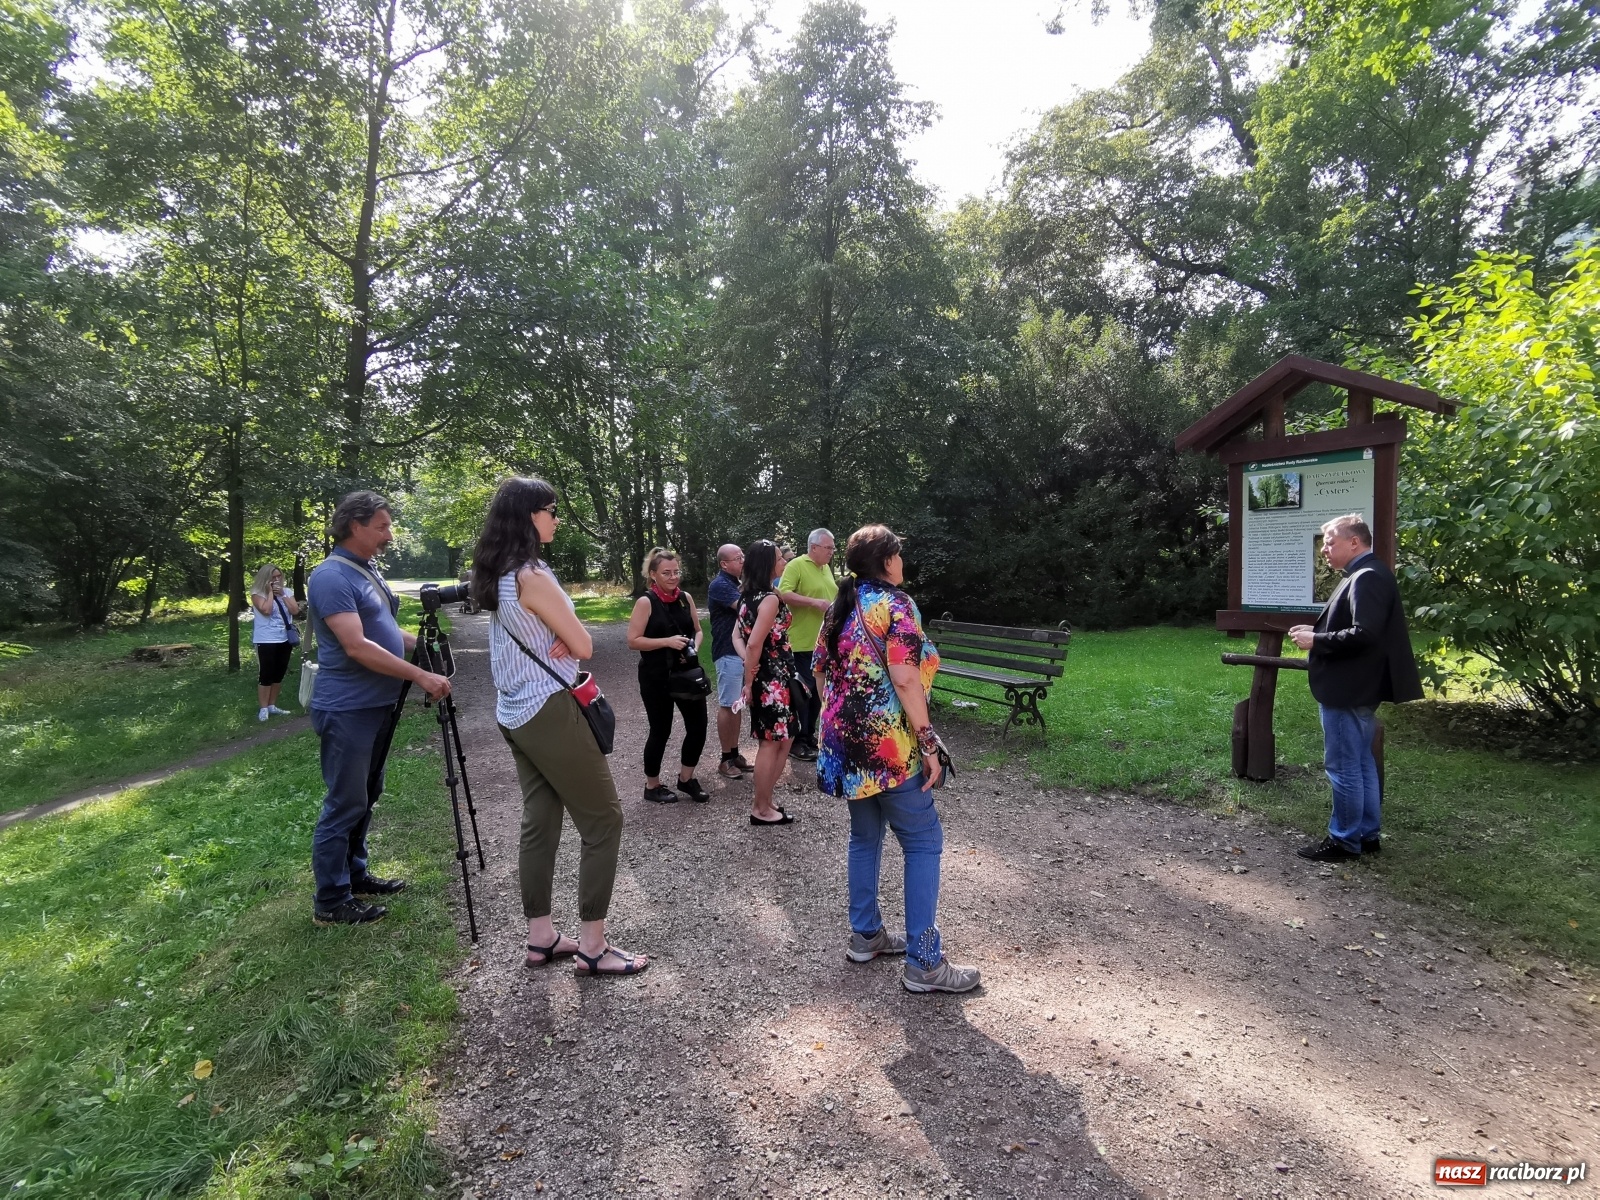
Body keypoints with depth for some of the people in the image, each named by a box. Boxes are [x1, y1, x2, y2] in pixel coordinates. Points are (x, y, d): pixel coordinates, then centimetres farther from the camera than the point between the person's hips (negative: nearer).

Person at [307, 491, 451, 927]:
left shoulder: (368, 571, 13)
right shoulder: (332, 577, -17)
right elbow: (357, 647, -25)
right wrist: (420, 676, -25)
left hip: (376, 706, 10)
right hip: (347, 710, -10)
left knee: (365, 798, 18)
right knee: (344, 805, -2)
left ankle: (355, 875, 31)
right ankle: (331, 902, 8)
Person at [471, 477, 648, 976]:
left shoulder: (499, 575, 9)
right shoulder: (531, 576, -20)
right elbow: (584, 645, -15)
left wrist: (555, 638, -6)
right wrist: (568, 637, 4)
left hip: (516, 712, 9)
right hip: (549, 711, -9)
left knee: (539, 822, 14)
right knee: (603, 820, -1)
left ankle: (541, 937, 22)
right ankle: (592, 946, 4)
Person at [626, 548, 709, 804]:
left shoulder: (686, 598, 4)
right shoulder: (646, 602, -10)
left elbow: (697, 630, 16)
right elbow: (633, 641, -13)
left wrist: (694, 647, -5)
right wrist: (667, 642, -22)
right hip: (656, 677, -5)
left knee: (698, 725, 5)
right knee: (661, 730, 5)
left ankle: (686, 778, 27)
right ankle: (652, 786, 25)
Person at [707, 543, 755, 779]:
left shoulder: (734, 583, 16)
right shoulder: (720, 585, -13)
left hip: (741, 651, 9)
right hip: (729, 653, -9)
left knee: (736, 705, 12)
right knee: (727, 705, -4)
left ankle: (735, 754, 19)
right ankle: (726, 760, 2)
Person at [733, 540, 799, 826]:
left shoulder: (749, 595, 10)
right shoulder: (770, 598, -18)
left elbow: (737, 635, 11)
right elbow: (755, 643, -23)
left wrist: (748, 664, -4)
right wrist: (749, 682, -14)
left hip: (766, 676, 9)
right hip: (773, 678, -9)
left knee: (782, 739, 18)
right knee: (772, 743, 1)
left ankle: (761, 797, 26)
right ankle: (762, 809, 12)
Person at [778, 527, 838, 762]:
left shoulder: (826, 569, 15)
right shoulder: (796, 566, -11)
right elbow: (783, 594, -22)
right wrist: (815, 602, -25)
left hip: (824, 643, 8)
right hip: (802, 643, -8)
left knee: (818, 692, 14)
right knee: (802, 692, -1)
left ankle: (809, 735, 27)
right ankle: (798, 741, 9)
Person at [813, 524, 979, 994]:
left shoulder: (839, 609, 11)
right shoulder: (895, 605, -12)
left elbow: (820, 672, 16)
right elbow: (904, 679, -21)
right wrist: (928, 743, -17)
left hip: (846, 742, 8)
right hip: (889, 745, -8)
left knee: (865, 836, 19)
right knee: (923, 842, 0)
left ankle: (865, 935, 29)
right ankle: (924, 962, 3)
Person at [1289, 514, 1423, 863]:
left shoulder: (1367, 577, -18)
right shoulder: (1363, 575, 14)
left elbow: (1363, 635, -27)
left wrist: (1316, 641, -18)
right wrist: (1317, 631, 6)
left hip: (1350, 691, -11)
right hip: (1354, 688, 11)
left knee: (1343, 767, -2)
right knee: (1361, 764, 16)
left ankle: (1344, 840, 7)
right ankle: (1367, 834, 25)